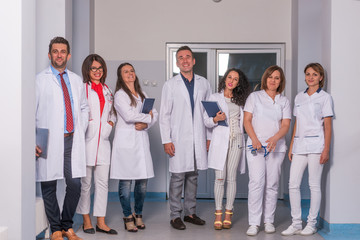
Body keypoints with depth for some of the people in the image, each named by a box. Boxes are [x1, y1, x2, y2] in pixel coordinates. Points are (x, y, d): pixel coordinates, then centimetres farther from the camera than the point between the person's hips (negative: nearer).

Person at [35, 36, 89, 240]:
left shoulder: (77, 80, 16)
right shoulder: (40, 80, 2)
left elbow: (84, 107, 23)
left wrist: (82, 130, 8)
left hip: (73, 139, 4)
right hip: (50, 142, -3)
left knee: (75, 185, 1)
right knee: (49, 187, 2)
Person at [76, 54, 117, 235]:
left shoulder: (107, 90, 17)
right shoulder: (82, 88, -1)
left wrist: (111, 122, 7)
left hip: (103, 141, 5)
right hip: (87, 140, -5)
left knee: (102, 182, 4)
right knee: (85, 182, 2)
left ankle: (101, 222, 10)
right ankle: (86, 220, 16)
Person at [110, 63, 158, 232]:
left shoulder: (142, 95, 19)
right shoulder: (120, 95, -1)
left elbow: (155, 114, 13)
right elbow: (129, 116, -14)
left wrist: (146, 124, -7)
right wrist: (147, 117, 0)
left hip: (141, 141, 5)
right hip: (125, 141, -5)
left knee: (143, 181, 5)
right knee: (126, 181, -3)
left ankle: (138, 215, 21)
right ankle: (128, 217, 10)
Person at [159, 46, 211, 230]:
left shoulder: (204, 83, 11)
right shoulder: (170, 85, 3)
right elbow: (164, 115, 0)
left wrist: (209, 137, 8)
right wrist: (166, 140, -7)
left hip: (198, 139, 3)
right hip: (179, 139, -3)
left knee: (193, 176, 10)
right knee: (178, 177, -2)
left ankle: (190, 212, 22)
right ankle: (175, 216, 8)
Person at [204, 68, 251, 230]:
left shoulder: (240, 100, 17)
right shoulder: (214, 98, 9)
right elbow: (206, 121, 5)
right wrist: (215, 119, -15)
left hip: (236, 140, 2)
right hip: (220, 140, -2)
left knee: (231, 178, 1)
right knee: (220, 178, -4)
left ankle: (228, 214, 7)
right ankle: (218, 214, 3)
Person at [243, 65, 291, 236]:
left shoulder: (284, 101, 13)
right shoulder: (254, 97, 9)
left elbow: (285, 125, 3)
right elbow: (247, 121, 3)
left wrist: (275, 138, -16)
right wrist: (254, 139, -12)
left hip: (276, 147, 2)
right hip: (255, 146, -2)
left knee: (272, 184, 3)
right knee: (256, 182, -11)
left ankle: (269, 221, 13)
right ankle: (254, 223, -8)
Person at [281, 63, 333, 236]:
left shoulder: (325, 97, 2)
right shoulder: (299, 97, 16)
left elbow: (327, 126, -2)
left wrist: (326, 150, -9)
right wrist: (291, 146, 12)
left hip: (315, 144, -4)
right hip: (299, 144, 5)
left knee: (314, 185, 0)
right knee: (293, 184, -1)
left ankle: (312, 223, 10)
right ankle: (296, 223, 7)